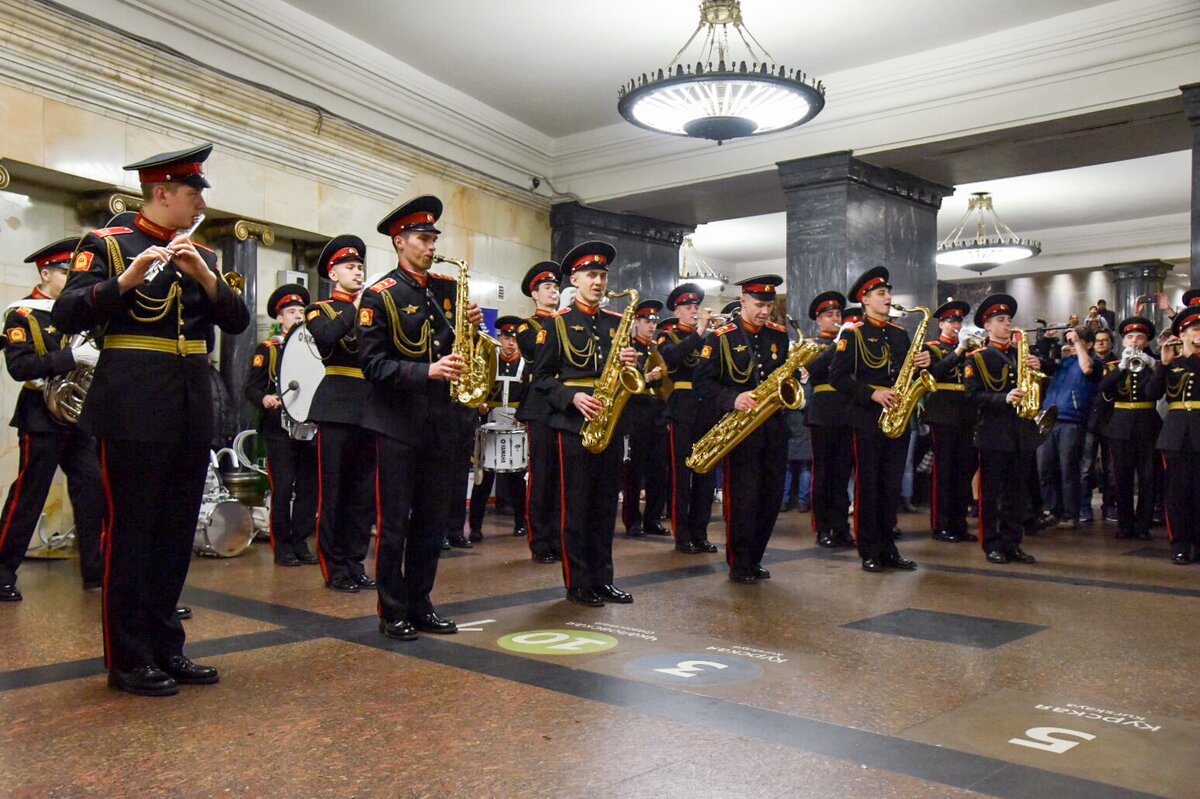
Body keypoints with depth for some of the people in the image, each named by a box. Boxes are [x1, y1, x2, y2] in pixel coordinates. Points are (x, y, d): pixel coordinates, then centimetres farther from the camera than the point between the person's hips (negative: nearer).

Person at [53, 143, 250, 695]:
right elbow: (65, 316, -11)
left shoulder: (202, 255, 15)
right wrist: (127, 278, -22)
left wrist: (204, 275, -10)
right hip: (135, 401, -6)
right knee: (131, 527, 0)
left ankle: (165, 647, 21)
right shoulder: (107, 244, -1)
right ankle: (127, 659, 10)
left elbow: (237, 322, 5)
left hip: (192, 402, 6)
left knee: (177, 529, 10)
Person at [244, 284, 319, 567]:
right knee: (282, 488, -4)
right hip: (280, 430, -4)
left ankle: (301, 542, 14)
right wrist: (264, 399, -23)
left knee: (308, 488, 5)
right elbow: (251, 387, -2)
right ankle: (282, 545, 6)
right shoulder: (267, 349, 4)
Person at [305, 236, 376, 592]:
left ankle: (355, 564, 17)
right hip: (337, 408, -5)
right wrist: (356, 307, -13)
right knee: (332, 493, -1)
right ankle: (335, 570, 7)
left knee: (363, 493, 8)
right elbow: (324, 337, -18)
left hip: (369, 411, 5)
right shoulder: (320, 309, 6)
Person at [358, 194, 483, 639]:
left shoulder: (448, 289, 11)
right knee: (394, 523, 2)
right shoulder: (380, 296, -6)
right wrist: (427, 371, -25)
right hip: (397, 422, -6)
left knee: (433, 520, 11)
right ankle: (393, 613, 13)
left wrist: (472, 327, -5)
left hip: (440, 420, 6)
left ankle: (420, 605, 22)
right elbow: (373, 363, -14)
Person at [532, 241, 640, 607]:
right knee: (576, 505, 0)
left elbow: (627, 370, 19)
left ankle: (602, 579, 18)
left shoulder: (617, 323, 14)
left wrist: (632, 363, -4)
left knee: (606, 504, 9)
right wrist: (572, 398, -18)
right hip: (574, 423, -5)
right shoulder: (557, 322, 0)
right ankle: (577, 583, 8)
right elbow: (541, 376, -3)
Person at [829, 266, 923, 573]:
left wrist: (924, 363, -3)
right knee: (867, 486, 1)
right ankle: (869, 552, 9)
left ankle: (888, 548, 18)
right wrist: (872, 394, -19)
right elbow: (837, 376, -11)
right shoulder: (852, 334, -3)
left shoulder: (900, 334, 15)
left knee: (891, 487, 9)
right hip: (868, 420, -5)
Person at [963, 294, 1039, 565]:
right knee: (991, 492, 0)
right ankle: (992, 545, 8)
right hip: (993, 433, -5)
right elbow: (973, 395, -10)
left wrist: (1038, 368, -6)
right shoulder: (977, 358, 1)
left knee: (1018, 492, 8)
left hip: (1023, 433, 5)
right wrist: (1004, 398, -24)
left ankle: (1013, 544, 16)